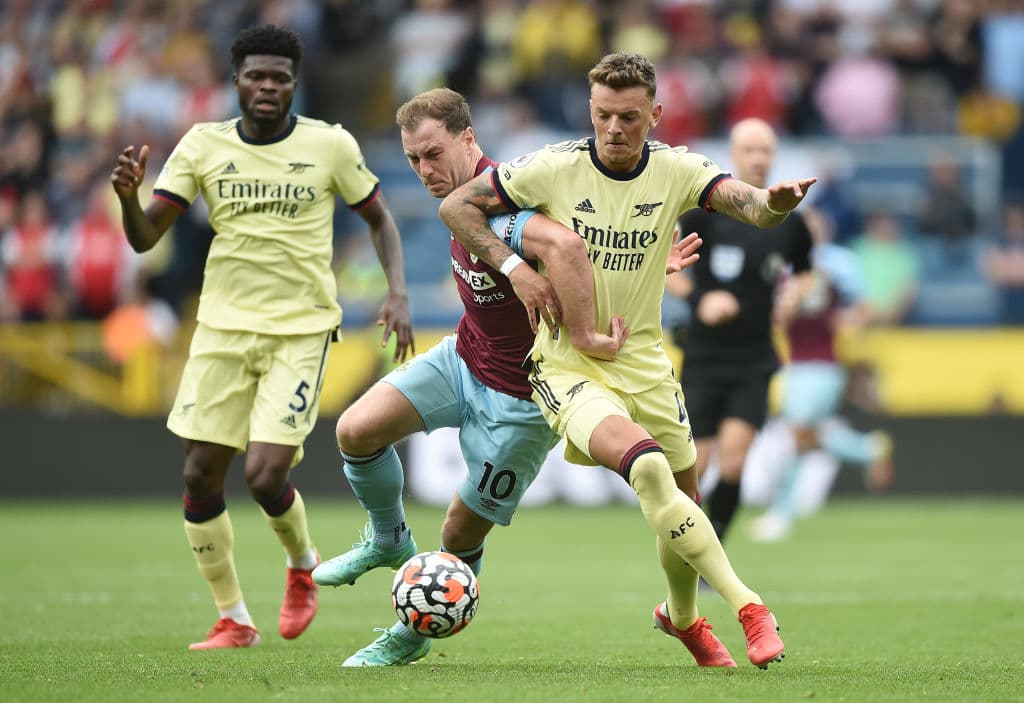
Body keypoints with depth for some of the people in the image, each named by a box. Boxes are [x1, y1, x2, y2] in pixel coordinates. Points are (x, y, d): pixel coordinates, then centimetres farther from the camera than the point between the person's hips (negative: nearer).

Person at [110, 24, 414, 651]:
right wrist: (128, 195, -23)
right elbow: (144, 238, -1)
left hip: (301, 330, -3)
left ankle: (303, 564, 19)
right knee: (201, 476, 0)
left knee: (265, 476, -15)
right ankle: (233, 620, 15)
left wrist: (399, 294, -5)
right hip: (223, 327, 3)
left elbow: (379, 218, 9)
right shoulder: (202, 146, 0)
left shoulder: (330, 145, -4)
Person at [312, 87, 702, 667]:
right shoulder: (463, 201, -1)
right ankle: (389, 541, 20)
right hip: (463, 360, 8)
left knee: (461, 536, 2)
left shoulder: (495, 207, -31)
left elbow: (566, 246, -51)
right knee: (356, 431, -7)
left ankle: (416, 634, 28)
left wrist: (583, 333, -43)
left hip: (520, 397, -8)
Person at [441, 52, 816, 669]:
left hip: (643, 361, 4)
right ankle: (747, 605, -27)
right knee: (646, 464, -29)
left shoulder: (676, 171, -7)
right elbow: (458, 206, -4)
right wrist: (515, 268, -15)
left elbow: (745, 203, -23)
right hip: (566, 363, -4)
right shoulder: (555, 167, -12)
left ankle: (683, 615, 41)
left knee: (682, 498, 10)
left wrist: (775, 202, -47)